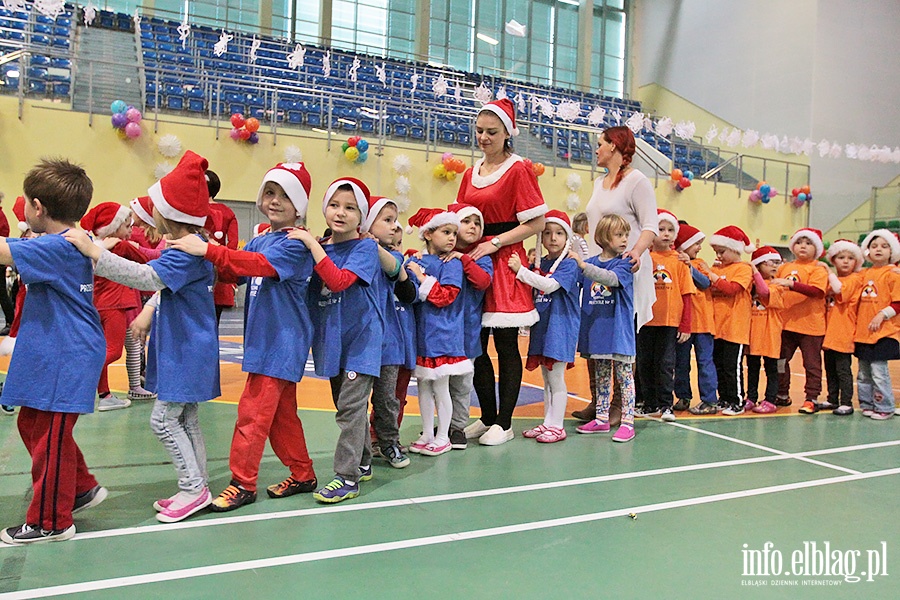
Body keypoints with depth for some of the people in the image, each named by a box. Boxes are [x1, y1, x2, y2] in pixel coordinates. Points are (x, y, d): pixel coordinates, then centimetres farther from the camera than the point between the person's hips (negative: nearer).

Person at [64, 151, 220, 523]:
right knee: (185, 421, 14)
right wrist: (149, 309, 16)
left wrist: (94, 251, -32)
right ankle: (197, 488, 23)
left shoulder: (187, 253, -21)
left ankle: (194, 489, 5)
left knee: (163, 419, -4)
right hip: (181, 349, 11)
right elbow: (163, 286, 28)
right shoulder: (187, 248, 12)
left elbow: (146, 277, -34)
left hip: (187, 351, -11)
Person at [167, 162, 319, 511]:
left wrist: (208, 250, -35)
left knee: (253, 411, -4)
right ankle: (302, 475, 28)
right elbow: (233, 272, 8)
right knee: (281, 411, 15)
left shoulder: (296, 244, -14)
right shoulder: (259, 241, 12)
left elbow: (261, 265, -30)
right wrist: (209, 257, -10)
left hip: (282, 342, -9)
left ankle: (243, 483, 9)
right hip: (263, 339, 9)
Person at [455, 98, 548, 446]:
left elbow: (536, 223, -9)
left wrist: (494, 244, -16)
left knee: (506, 347, 1)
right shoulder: (471, 174, 14)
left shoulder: (518, 170, -5)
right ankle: (488, 417, 23)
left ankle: (504, 423, 12)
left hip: (505, 263, -6)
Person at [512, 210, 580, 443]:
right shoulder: (539, 264, 10)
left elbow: (550, 285, -24)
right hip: (541, 326, 7)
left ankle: (556, 426, 8)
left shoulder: (569, 264, -10)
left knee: (555, 378, -2)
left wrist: (521, 270, -21)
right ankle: (548, 422, 24)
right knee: (547, 379, 14)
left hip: (560, 326, -7)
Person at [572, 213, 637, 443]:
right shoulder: (590, 263, 5)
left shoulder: (624, 263, -7)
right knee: (601, 375, 14)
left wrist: (583, 265, -34)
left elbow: (612, 278, -28)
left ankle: (627, 422, 5)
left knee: (624, 375, 0)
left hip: (618, 330, -4)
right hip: (596, 329, 5)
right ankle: (601, 418, 24)